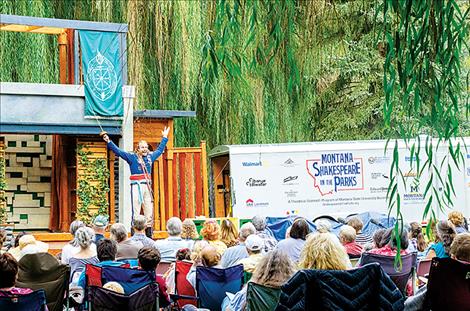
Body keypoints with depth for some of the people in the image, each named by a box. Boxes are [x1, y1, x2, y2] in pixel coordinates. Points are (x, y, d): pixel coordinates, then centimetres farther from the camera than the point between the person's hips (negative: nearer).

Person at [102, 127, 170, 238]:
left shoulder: (150, 157, 16)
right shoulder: (132, 157, 2)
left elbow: (160, 150, 33)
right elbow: (118, 151, -3)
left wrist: (165, 138, 42)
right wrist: (109, 142, -11)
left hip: (148, 186, 6)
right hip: (136, 186, -5)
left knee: (149, 214, 6)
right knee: (136, 213, -8)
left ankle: (149, 236, 13)